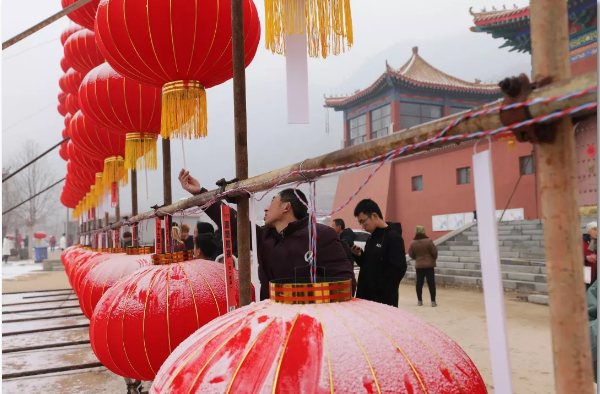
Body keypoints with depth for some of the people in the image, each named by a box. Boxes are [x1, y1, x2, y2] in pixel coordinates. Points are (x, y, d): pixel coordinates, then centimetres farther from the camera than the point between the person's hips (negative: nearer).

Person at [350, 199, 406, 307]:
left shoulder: (393, 237, -13)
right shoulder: (372, 238, 13)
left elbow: (397, 270, -19)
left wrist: (378, 291, -18)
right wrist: (359, 256, 1)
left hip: (383, 299, -8)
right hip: (366, 296, 8)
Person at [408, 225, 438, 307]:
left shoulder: (413, 243, -3)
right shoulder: (428, 241, -12)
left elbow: (411, 254, 3)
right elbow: (434, 252, -10)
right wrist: (434, 259, 11)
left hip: (419, 265, 3)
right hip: (429, 265, -3)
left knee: (419, 283, 9)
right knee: (431, 283, 1)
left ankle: (420, 301, 12)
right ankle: (433, 301, -1)